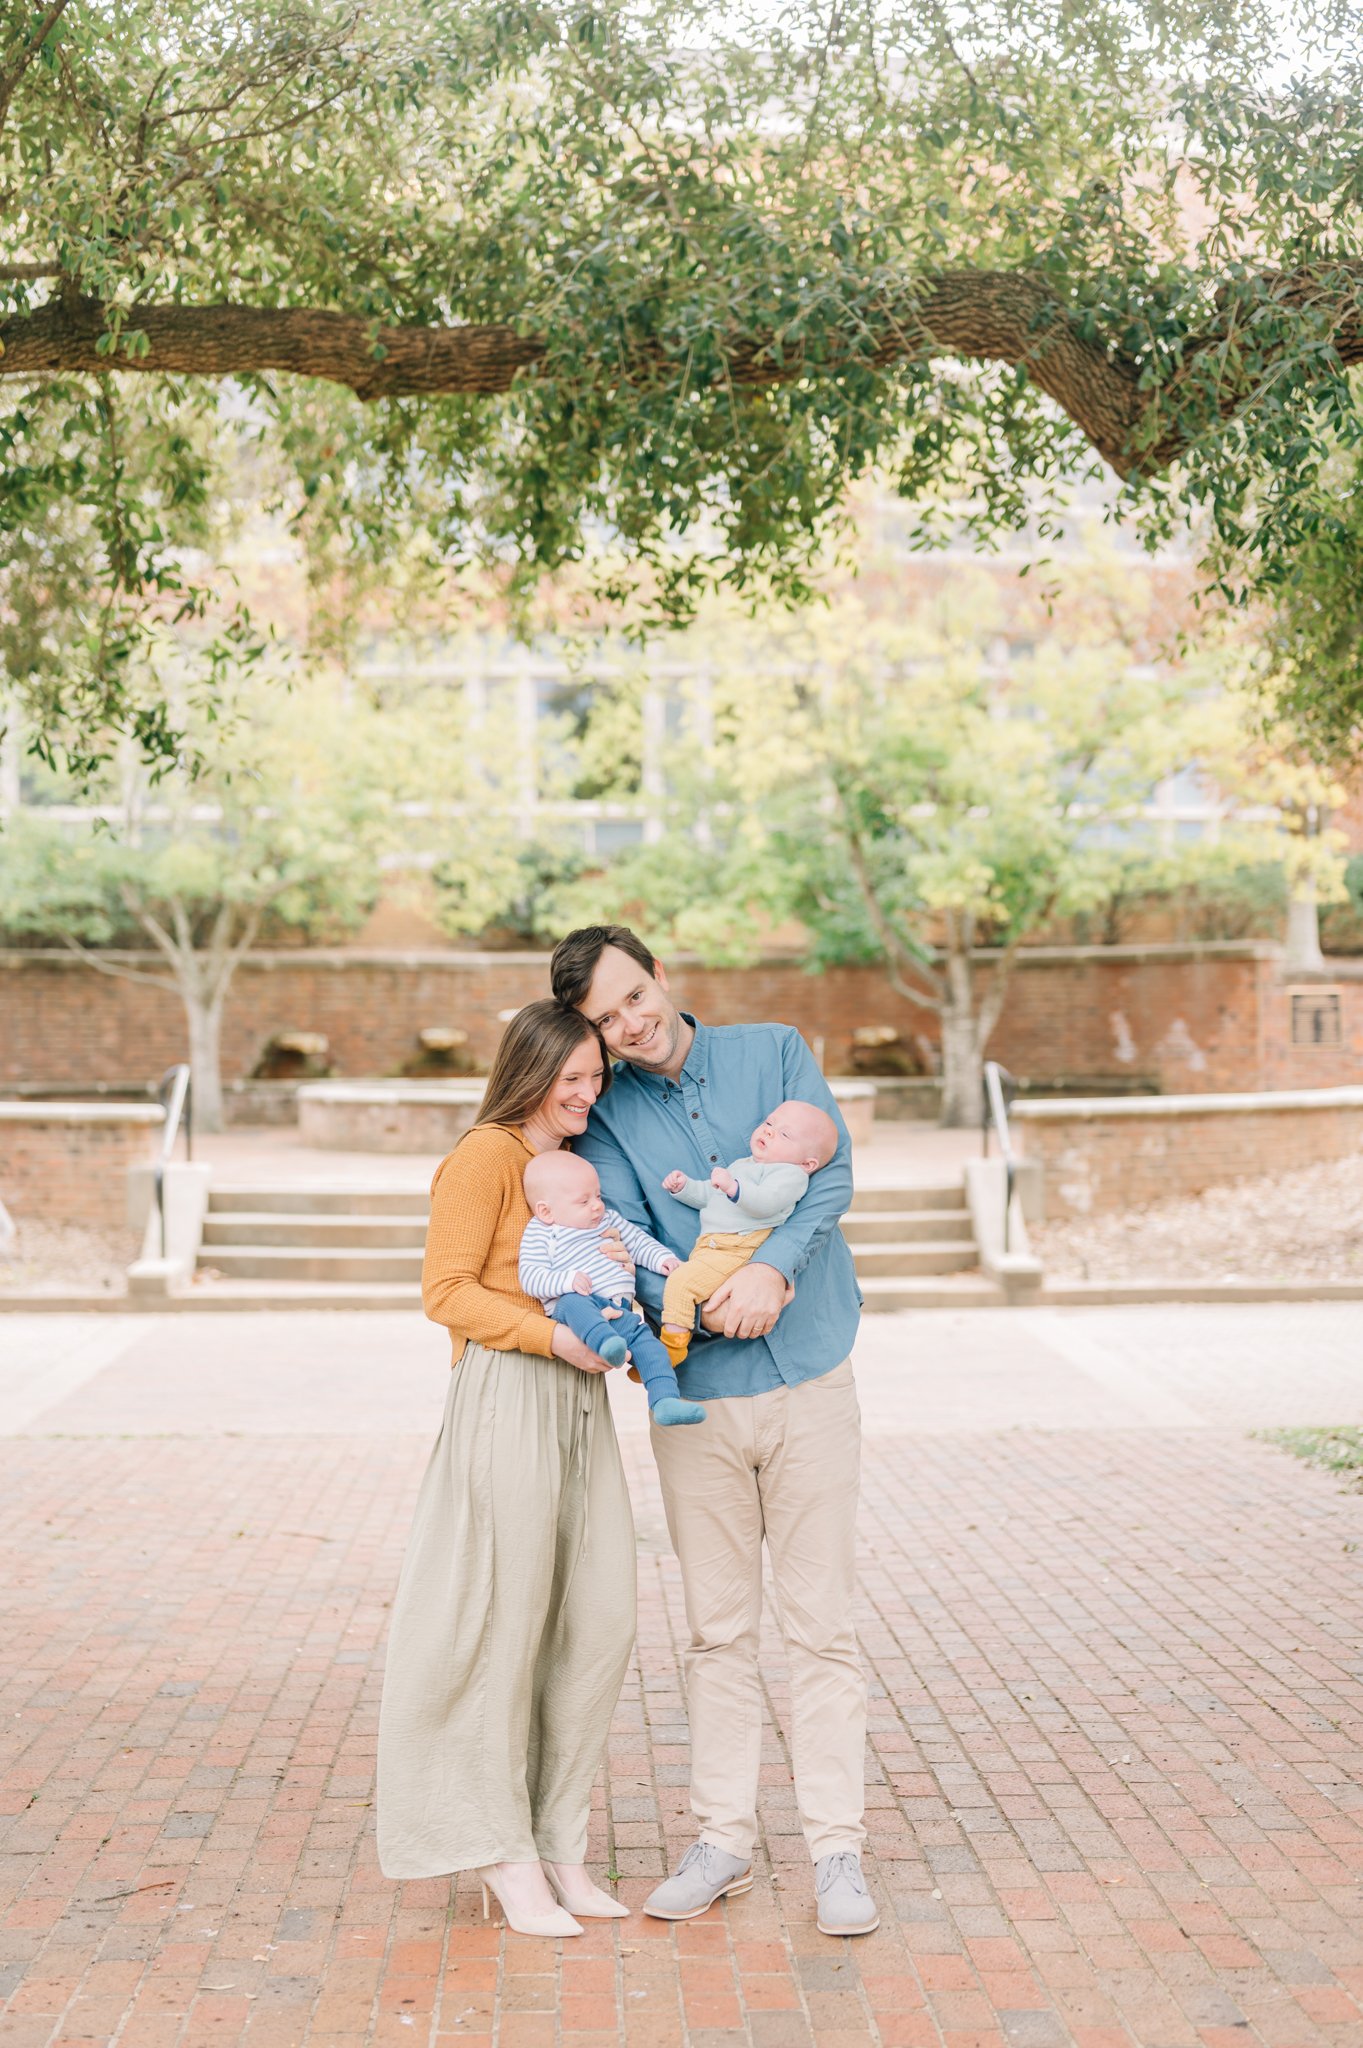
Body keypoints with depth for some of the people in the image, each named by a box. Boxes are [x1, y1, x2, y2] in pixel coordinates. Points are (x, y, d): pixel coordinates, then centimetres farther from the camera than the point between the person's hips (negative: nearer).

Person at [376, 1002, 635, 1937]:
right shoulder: (485, 1157, -6)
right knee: (504, 1628, -1)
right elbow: (449, 1290, -12)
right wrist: (552, 1334, -21)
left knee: (599, 1624, 6)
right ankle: (506, 1856, 12)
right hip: (508, 1401, -8)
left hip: (581, 1403, 8)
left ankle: (561, 1845, 18)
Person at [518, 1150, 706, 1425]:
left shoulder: (609, 1219, 23)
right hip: (569, 1308, -5)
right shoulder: (540, 1234, 3)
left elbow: (638, 1242, 31)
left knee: (646, 1339, -20)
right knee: (574, 1303, -39)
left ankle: (664, 1402, -26)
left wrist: (661, 1257, 11)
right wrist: (567, 1280, -23)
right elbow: (531, 1278, -7)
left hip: (618, 1311, 5)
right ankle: (606, 1343, -64)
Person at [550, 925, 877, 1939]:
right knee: (718, 1630, 9)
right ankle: (724, 1838, 21)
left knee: (822, 1625, 3)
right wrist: (710, 1303, -27)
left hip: (811, 1381, -1)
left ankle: (836, 1847, 12)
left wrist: (770, 1266, -25)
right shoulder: (605, 1115, 3)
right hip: (697, 1398, 1)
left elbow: (832, 1173, -9)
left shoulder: (774, 1051, 2)